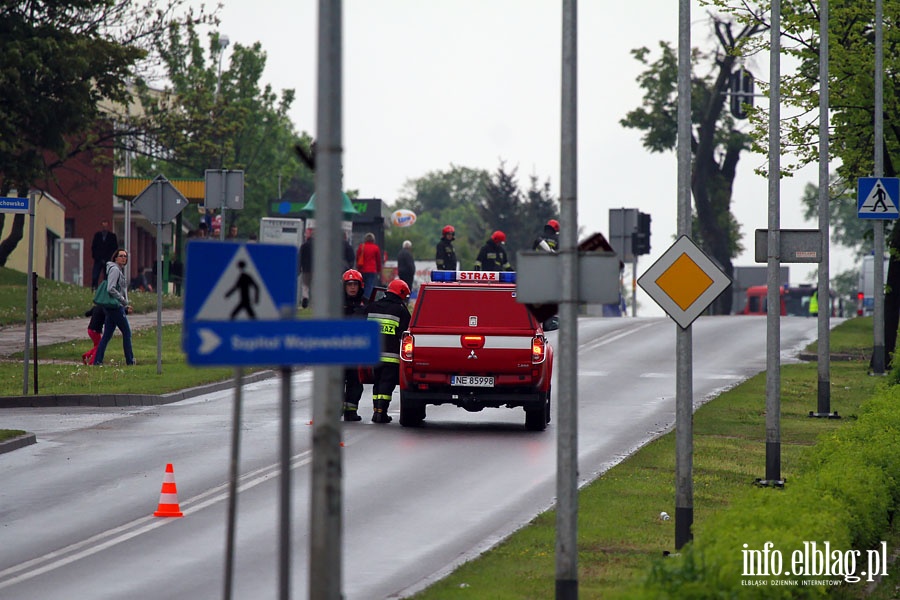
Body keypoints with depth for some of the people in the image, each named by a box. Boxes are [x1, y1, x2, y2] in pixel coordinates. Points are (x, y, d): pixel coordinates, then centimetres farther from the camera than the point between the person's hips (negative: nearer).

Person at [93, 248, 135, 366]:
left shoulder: (120, 270, 19)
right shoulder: (114, 269, -11)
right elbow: (111, 289, -20)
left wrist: (126, 307, 17)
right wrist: (124, 301, -14)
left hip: (112, 308, 9)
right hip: (115, 307, -9)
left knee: (107, 335, 7)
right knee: (127, 332, -1)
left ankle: (97, 360, 4)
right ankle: (130, 361, 4)